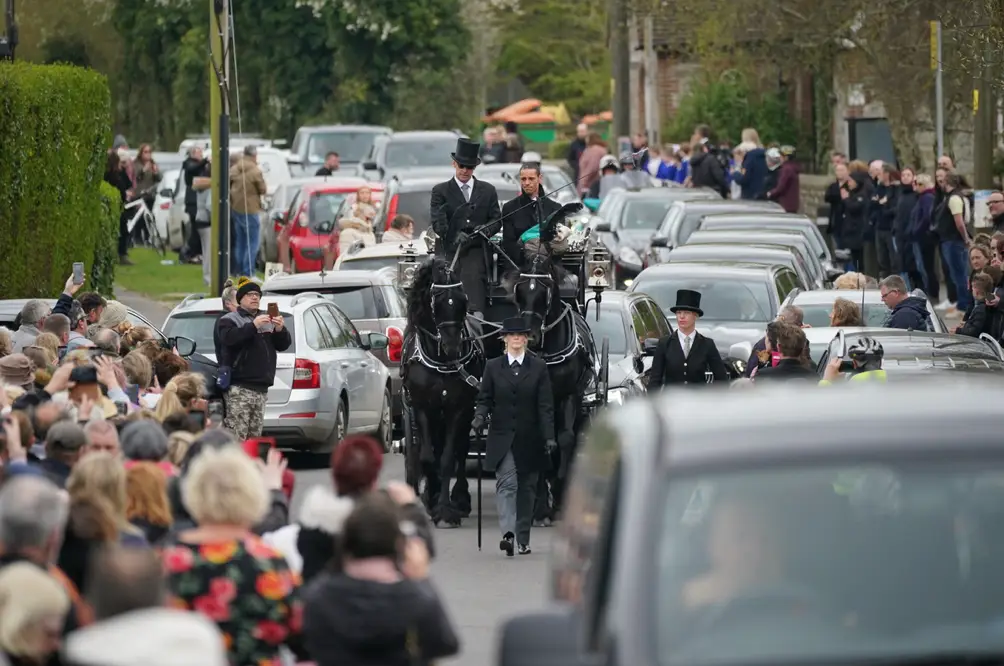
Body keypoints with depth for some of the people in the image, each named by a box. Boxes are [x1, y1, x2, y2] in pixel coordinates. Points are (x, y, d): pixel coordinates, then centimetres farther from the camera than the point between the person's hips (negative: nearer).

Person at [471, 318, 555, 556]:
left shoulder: (539, 368, 3)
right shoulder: (493, 367, 5)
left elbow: (545, 405, -1)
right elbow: (485, 399, 7)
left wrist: (549, 436, -9)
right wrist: (480, 416, -16)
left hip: (529, 438, 1)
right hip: (502, 436, -1)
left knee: (526, 487, 8)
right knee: (506, 483, -16)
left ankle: (523, 539, 18)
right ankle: (508, 533, -28)